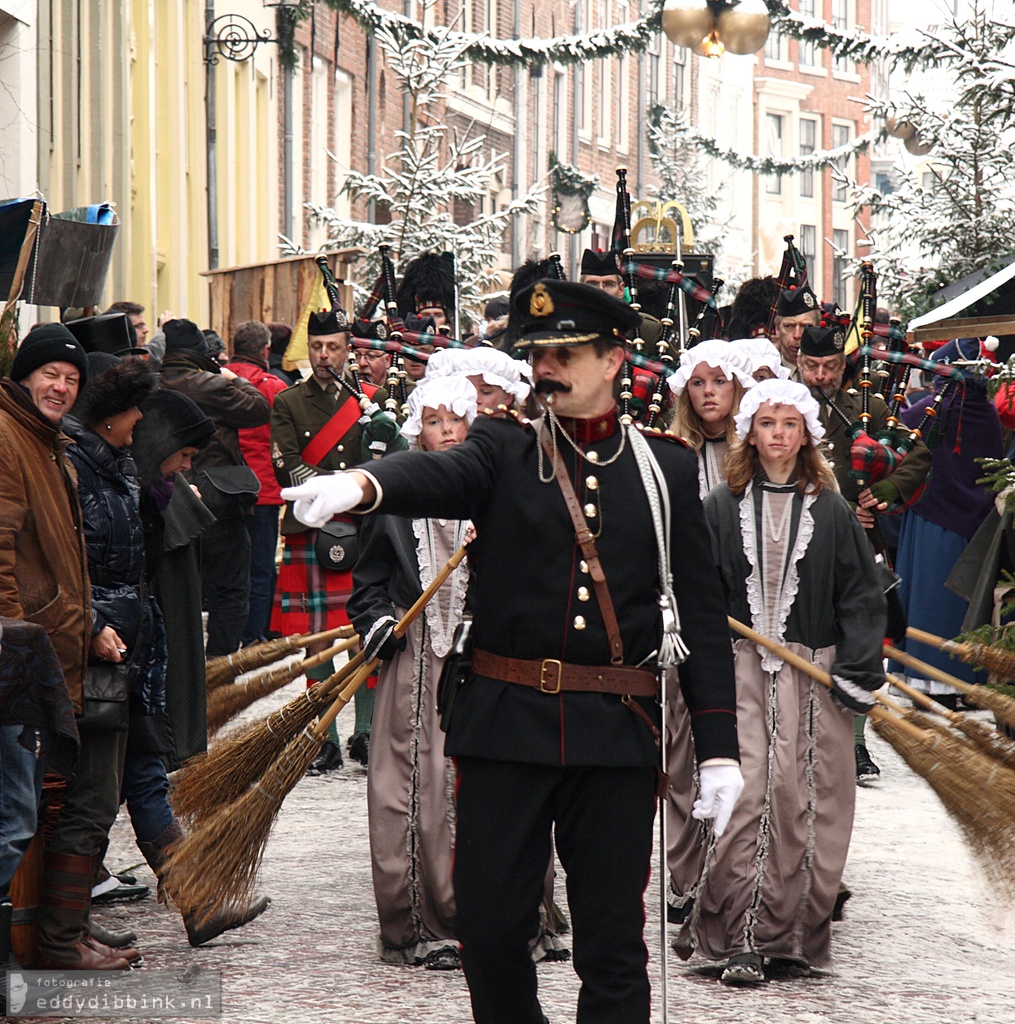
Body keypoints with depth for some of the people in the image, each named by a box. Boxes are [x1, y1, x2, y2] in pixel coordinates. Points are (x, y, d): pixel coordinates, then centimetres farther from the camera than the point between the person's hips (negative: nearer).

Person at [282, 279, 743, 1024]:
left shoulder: (665, 466, 8)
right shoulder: (506, 449, 5)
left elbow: (701, 612, 7)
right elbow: (439, 474, -18)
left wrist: (718, 745, 1)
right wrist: (360, 484, -42)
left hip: (618, 732, 0)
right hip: (507, 723, 0)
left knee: (614, 940, 3)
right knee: (489, 926, 3)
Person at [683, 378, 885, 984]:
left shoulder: (831, 512, 7)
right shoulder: (721, 508, 6)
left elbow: (861, 595, 5)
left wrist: (859, 671, -5)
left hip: (814, 675, 1)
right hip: (742, 669, -1)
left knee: (806, 805, 0)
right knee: (750, 794, -11)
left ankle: (793, 937, 9)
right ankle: (741, 939, -6)